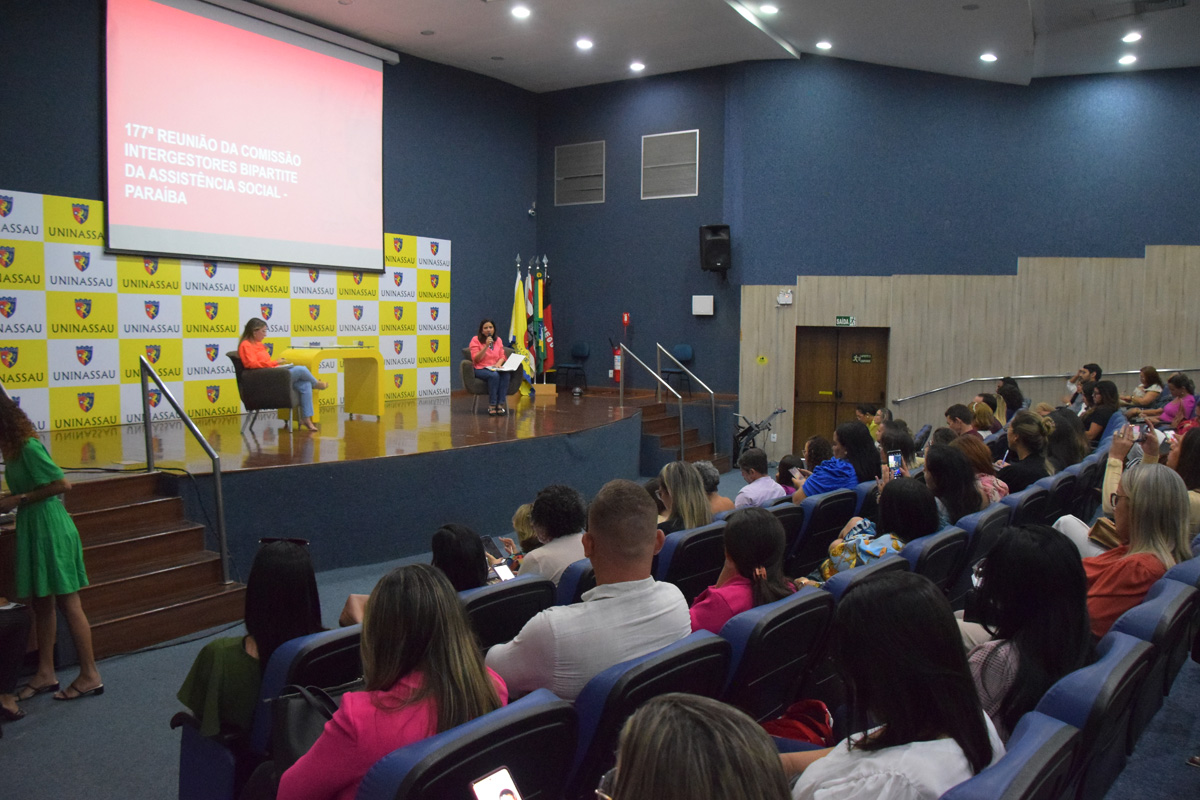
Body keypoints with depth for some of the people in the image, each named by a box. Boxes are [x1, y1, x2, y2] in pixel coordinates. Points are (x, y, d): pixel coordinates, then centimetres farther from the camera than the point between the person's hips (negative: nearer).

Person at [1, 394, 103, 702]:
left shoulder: (29, 448, -18)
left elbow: (62, 484, -20)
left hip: (50, 529, -10)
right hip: (33, 529, 10)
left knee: (67, 602, -3)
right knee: (40, 602, 16)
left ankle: (90, 676, 6)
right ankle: (45, 673, 27)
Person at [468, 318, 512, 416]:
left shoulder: (498, 340, 14)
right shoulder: (476, 340, -1)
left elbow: (502, 356, 14)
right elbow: (476, 359, -9)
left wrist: (498, 363, -9)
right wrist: (486, 346, -18)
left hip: (495, 368, 4)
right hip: (480, 369, -4)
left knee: (506, 375, -31)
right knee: (494, 375, -37)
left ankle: (500, 404, -32)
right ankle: (492, 406, -33)